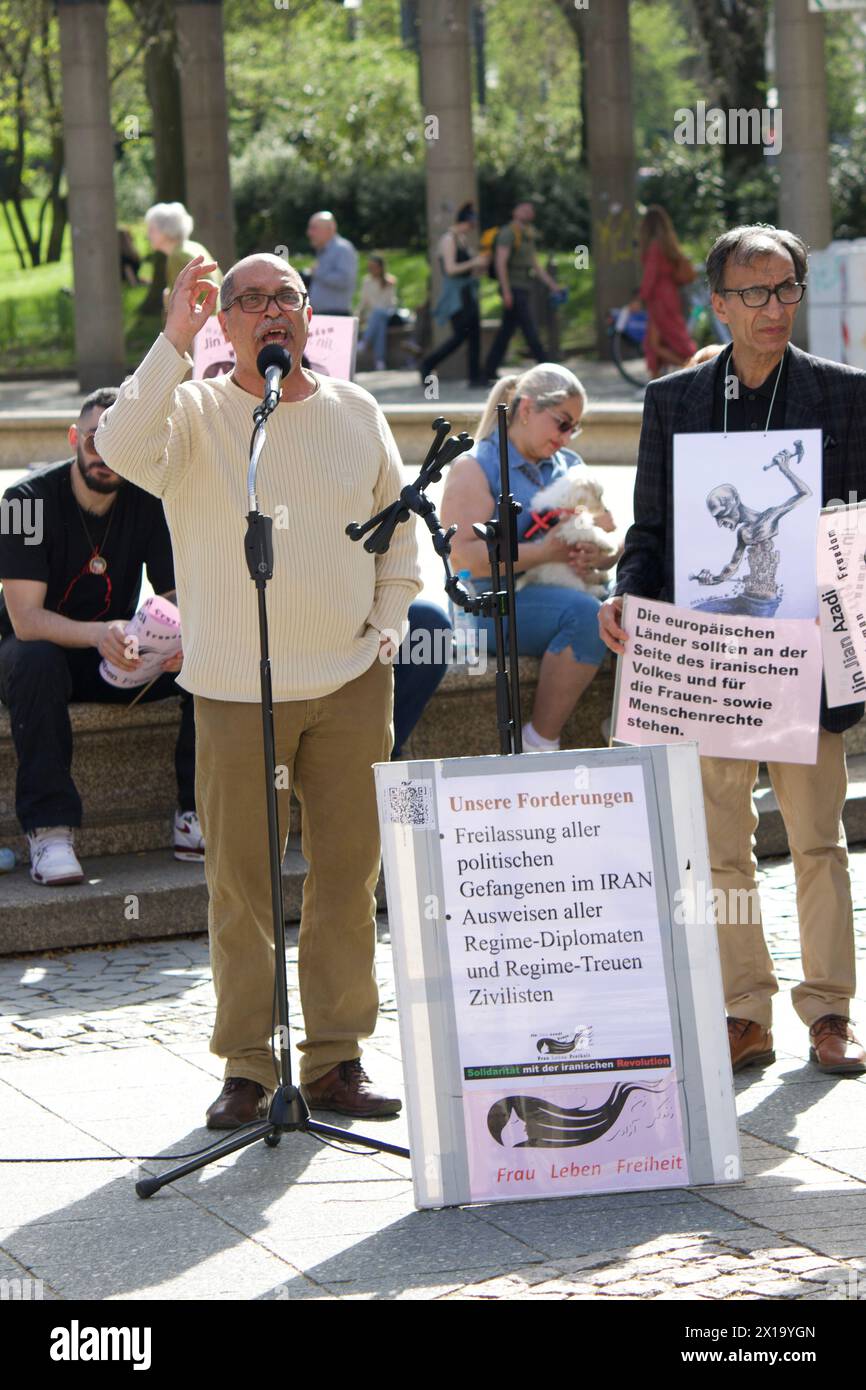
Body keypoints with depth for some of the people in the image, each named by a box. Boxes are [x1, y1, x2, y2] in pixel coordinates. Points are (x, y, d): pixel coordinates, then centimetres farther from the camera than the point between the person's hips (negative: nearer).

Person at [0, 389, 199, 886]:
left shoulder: (149, 503, -6)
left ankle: (197, 817, -18)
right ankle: (50, 829, -36)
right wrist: (98, 635, -45)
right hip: (43, 646, -3)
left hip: (119, 657, 4)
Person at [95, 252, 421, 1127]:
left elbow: (400, 529, 19)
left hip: (351, 682, 3)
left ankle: (335, 1060, 14)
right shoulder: (196, 414, -2)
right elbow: (124, 449, -24)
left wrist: (387, 626, 8)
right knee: (241, 881, 0)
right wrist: (174, 339, -26)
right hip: (237, 691, -3)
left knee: (348, 874, 5)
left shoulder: (356, 414, 9)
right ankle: (246, 1067, 10)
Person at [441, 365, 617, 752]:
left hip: (566, 587, 6)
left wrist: (598, 555, -6)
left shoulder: (569, 466, 22)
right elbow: (463, 557, -13)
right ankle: (539, 746, -26)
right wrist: (544, 552, -19)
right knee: (585, 613, -35)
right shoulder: (475, 468, 1)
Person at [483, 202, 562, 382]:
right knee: (530, 332, -9)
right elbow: (500, 262, -17)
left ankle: (489, 371, 10)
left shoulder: (528, 237, 19)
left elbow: (536, 265, 21)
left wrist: (552, 284, 12)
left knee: (506, 332, 8)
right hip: (514, 291, -9)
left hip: (524, 291, 9)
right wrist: (506, 291, -23)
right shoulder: (508, 233, -10)